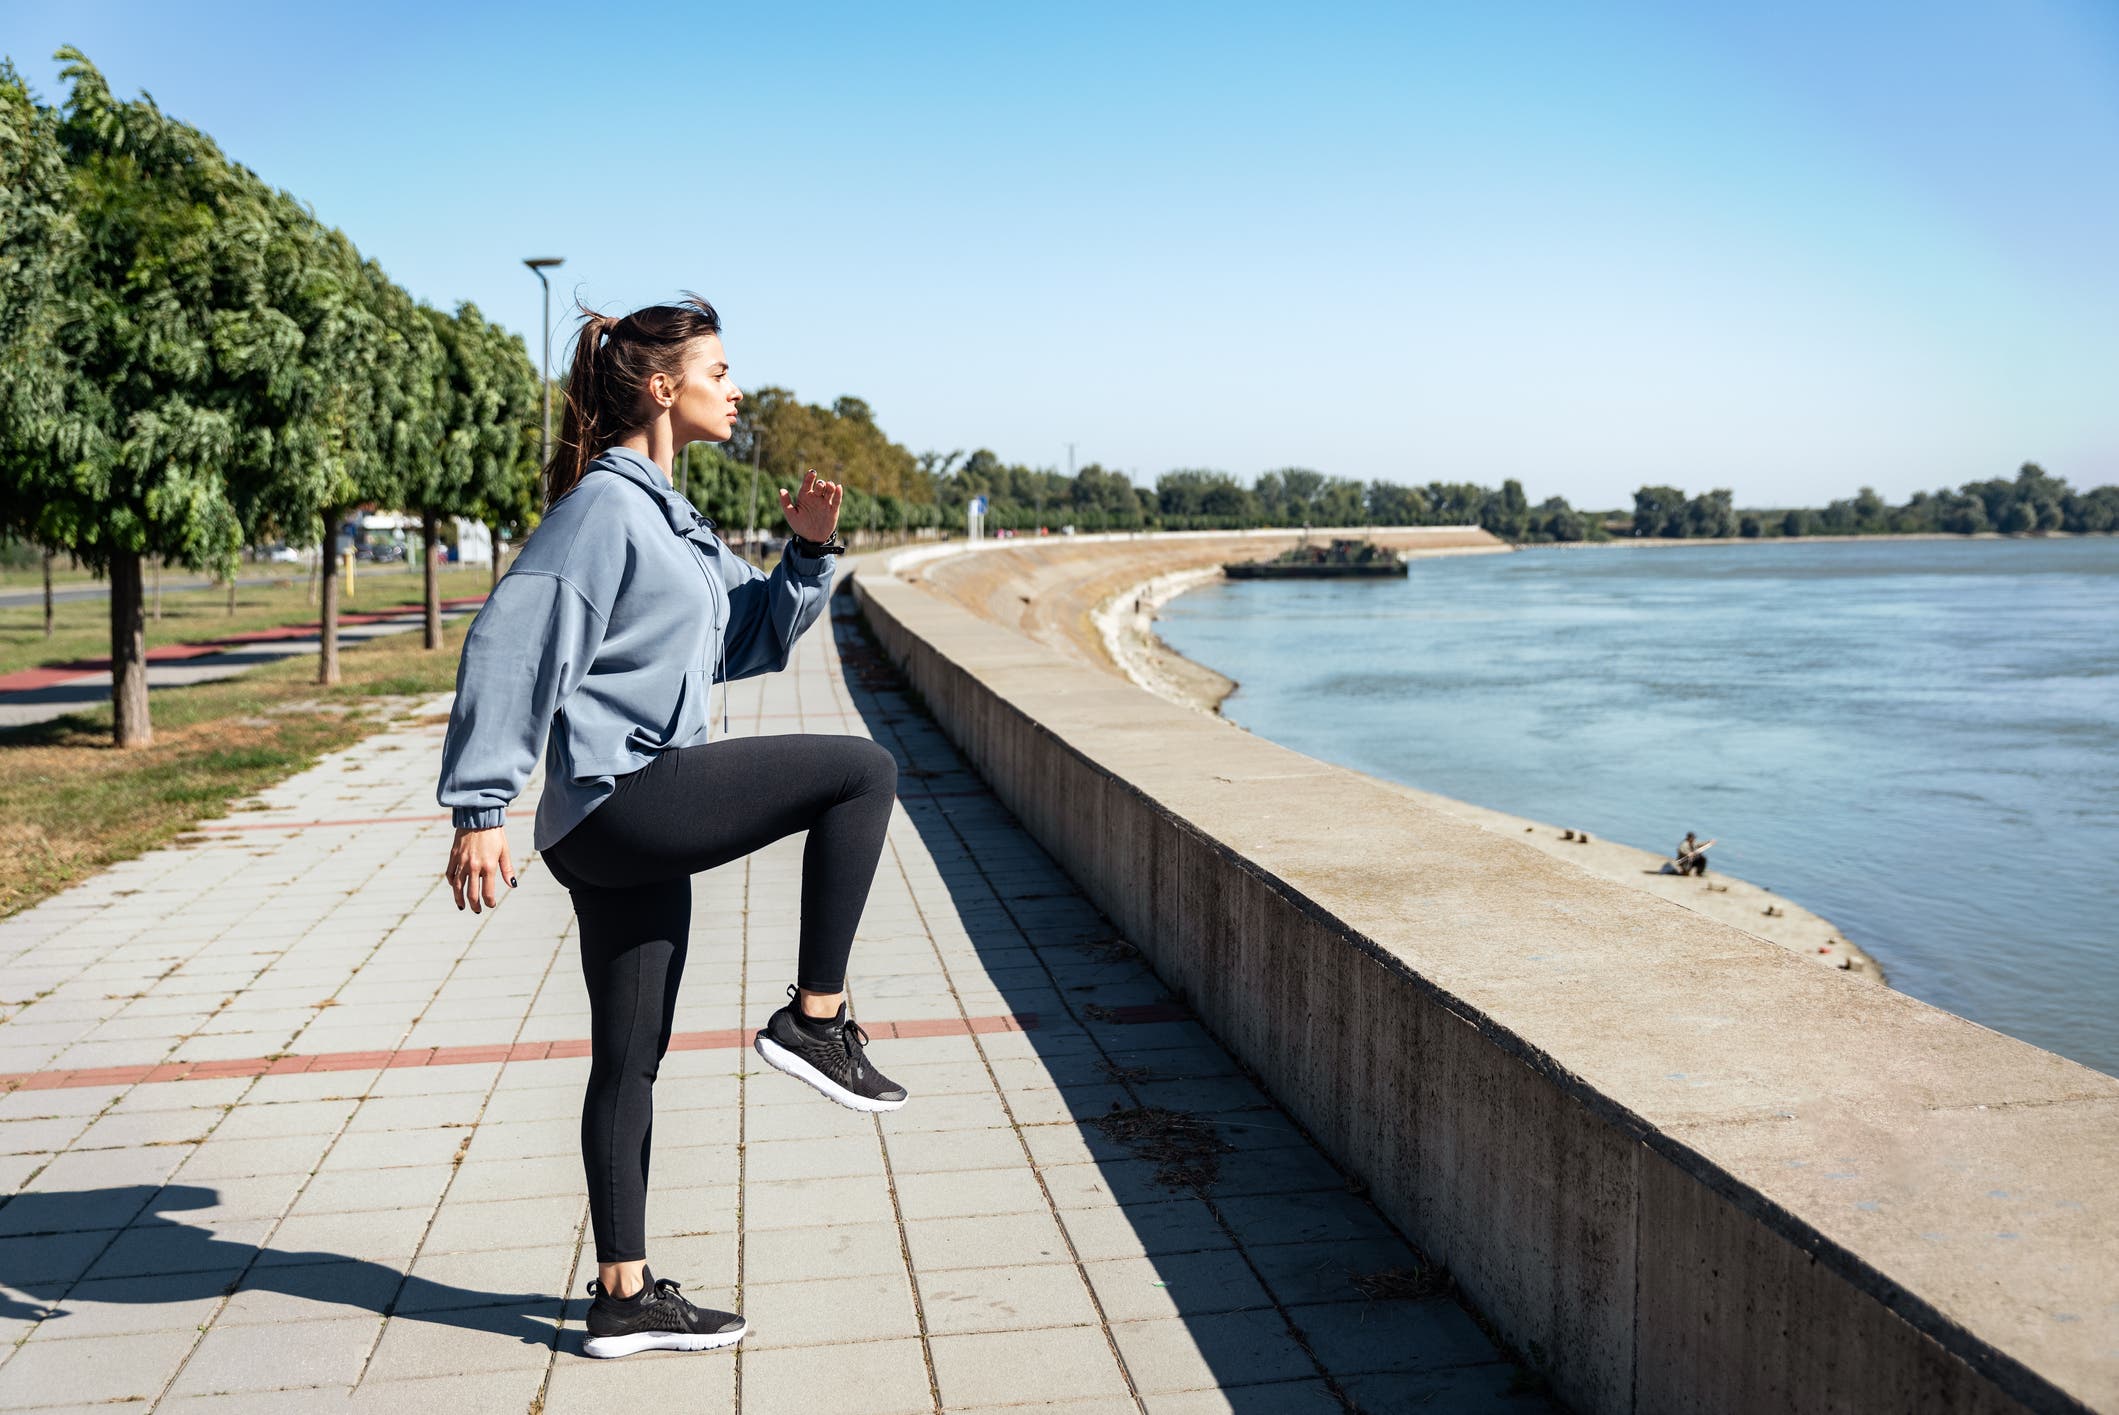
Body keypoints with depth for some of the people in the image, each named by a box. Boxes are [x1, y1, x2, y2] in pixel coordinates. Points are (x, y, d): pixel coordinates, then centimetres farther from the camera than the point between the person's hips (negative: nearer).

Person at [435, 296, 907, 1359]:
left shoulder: (668, 516, 20)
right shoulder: (604, 504, -9)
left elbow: (749, 639, 25)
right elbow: (510, 647, -16)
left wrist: (807, 553, 8)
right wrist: (480, 810, -20)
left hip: (633, 831, 10)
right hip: (620, 800, -10)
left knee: (629, 1063, 12)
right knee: (862, 771, -9)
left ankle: (625, 1298, 22)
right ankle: (814, 1019, -5)